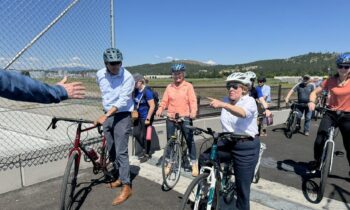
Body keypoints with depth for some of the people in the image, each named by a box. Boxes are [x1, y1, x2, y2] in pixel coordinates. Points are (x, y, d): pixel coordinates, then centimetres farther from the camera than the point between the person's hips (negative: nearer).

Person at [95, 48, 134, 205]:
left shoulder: (127, 77, -17)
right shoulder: (100, 75, 1)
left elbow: (123, 100, -24)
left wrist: (105, 116, -33)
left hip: (122, 116, -6)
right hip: (107, 115, 6)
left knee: (121, 152, -8)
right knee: (112, 150, 14)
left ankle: (126, 187, 2)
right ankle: (121, 177, 31)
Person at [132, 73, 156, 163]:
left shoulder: (147, 91, -19)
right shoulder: (136, 91, 3)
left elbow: (152, 106, -20)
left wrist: (148, 118, -19)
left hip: (145, 117, -7)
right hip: (139, 117, 7)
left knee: (144, 136, 4)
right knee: (136, 133, 10)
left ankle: (147, 154, 25)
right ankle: (144, 149, 33)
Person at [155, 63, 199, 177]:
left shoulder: (188, 86, 0)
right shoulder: (169, 87, 7)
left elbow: (193, 100, -10)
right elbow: (164, 101, 3)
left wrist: (193, 112, -26)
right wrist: (160, 110, -15)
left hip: (185, 117, -3)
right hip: (171, 118, 3)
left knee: (190, 140, 1)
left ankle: (194, 164, 14)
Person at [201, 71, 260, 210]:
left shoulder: (250, 101, -13)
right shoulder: (226, 101, 4)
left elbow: (242, 113, -38)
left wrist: (222, 105, -51)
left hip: (246, 147, -5)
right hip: (227, 142, 5)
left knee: (243, 185, 4)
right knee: (204, 159, -14)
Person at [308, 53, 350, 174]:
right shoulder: (330, 81, -3)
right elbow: (315, 92, 0)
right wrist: (312, 102, -20)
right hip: (330, 114, 0)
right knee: (319, 141, -12)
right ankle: (316, 162, 14)